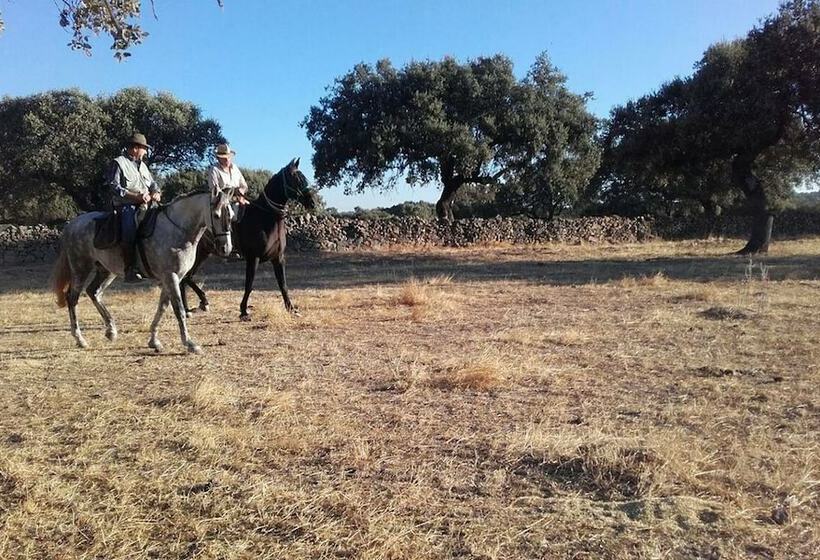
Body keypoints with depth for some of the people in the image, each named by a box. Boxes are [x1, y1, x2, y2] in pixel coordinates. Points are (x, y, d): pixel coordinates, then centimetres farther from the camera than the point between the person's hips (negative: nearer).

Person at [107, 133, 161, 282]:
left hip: (144, 206, 8)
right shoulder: (119, 163, 0)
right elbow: (114, 186, -9)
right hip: (126, 206, -8)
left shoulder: (142, 165, 23)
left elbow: (152, 183, 26)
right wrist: (136, 196, -19)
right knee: (130, 229, -32)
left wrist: (156, 192, 1)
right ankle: (130, 270, -35)